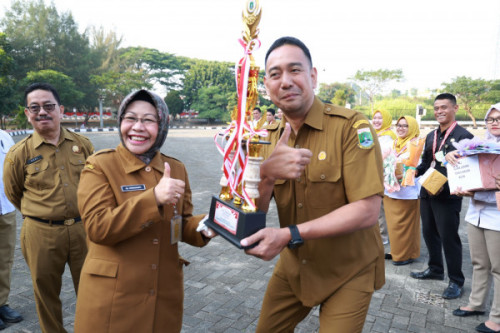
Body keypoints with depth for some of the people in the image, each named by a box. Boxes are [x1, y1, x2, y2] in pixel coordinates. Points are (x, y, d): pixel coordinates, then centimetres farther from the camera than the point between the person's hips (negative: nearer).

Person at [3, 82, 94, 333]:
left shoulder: (83, 144, -1)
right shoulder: (19, 153, -5)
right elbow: (13, 193, 10)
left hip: (83, 229, 1)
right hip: (42, 234, -1)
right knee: (46, 293, 15)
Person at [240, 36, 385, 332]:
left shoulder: (351, 126, -19)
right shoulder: (271, 138, -1)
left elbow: (368, 211, -25)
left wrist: (288, 234, -30)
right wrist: (267, 173, -28)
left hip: (348, 272, -5)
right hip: (293, 266, 6)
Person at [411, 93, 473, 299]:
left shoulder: (463, 136, -8)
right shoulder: (431, 136, 14)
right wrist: (415, 171, -1)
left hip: (448, 195, -7)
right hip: (427, 192, 7)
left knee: (449, 237, 1)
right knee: (429, 233, 17)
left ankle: (456, 282, 17)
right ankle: (435, 269, 35)